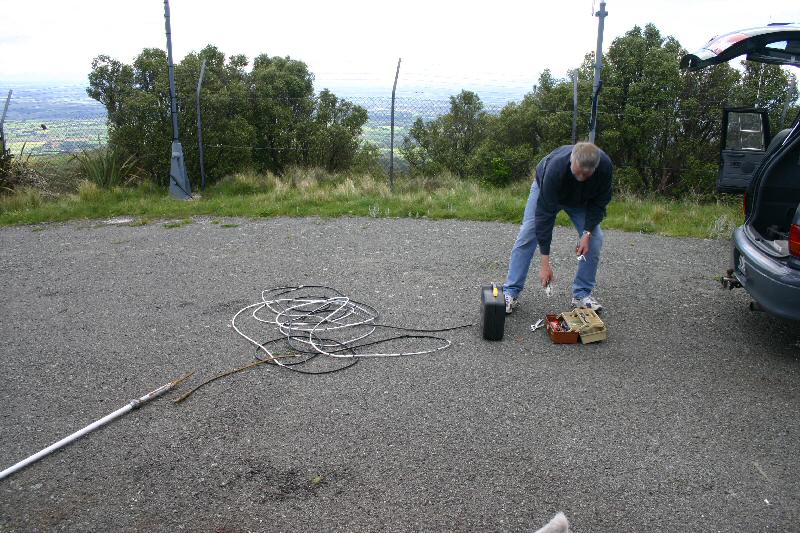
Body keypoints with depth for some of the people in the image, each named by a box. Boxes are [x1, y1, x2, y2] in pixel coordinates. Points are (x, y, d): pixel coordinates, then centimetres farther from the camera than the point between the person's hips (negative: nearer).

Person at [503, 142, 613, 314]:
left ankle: (582, 294, 3)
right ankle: (510, 293, -6)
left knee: (595, 240, -9)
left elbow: (599, 202, -18)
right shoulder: (556, 168, -45)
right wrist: (545, 263, -42)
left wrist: (587, 233, -29)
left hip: (583, 199, 3)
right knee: (526, 236, -13)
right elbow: (544, 214, -42)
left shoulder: (605, 166, -36)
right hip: (546, 190, -3)